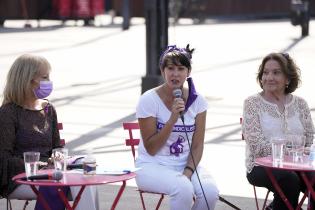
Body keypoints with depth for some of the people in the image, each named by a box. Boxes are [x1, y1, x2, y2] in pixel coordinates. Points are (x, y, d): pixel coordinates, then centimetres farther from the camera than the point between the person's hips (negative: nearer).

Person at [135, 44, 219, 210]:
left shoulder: (197, 100, 0)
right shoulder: (148, 100, -10)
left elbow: (197, 145, 2)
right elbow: (151, 149, -12)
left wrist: (188, 172, -16)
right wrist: (173, 118, -22)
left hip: (186, 164, 4)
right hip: (153, 166, -4)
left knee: (210, 191, -26)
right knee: (184, 189, -34)